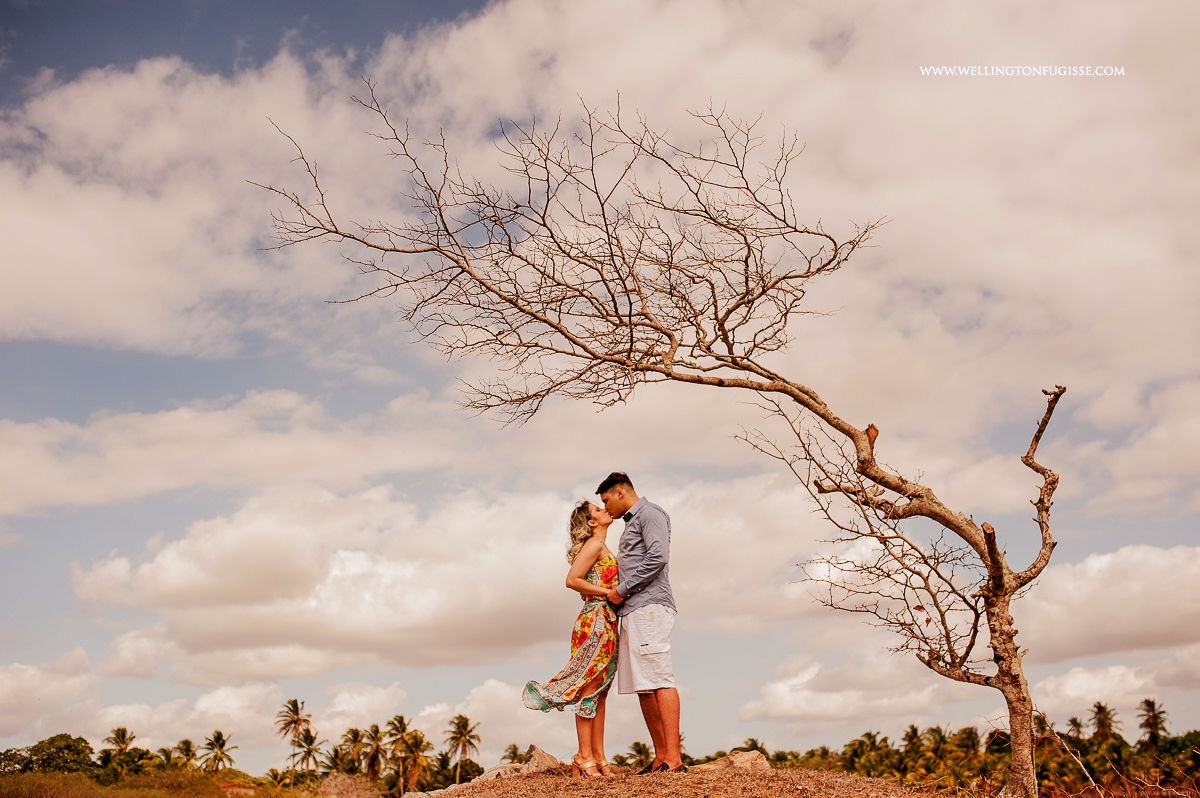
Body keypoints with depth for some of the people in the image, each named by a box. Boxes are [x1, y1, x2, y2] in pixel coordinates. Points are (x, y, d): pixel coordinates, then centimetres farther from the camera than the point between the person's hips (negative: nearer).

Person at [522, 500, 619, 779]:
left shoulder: (602, 548, 21)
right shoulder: (594, 545, -7)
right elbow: (572, 580, -16)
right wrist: (609, 593, -14)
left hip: (607, 624, 9)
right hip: (595, 621, -9)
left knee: (599, 692, 8)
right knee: (589, 688, -6)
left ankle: (598, 757, 11)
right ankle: (584, 757, -3)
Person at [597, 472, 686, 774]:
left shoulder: (650, 513, 0)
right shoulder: (631, 523, 28)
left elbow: (658, 556, -15)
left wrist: (623, 590, -12)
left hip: (650, 606, -10)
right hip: (632, 612, 10)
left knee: (660, 680, -14)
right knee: (643, 686, 5)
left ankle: (674, 758, -17)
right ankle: (660, 757, 7)